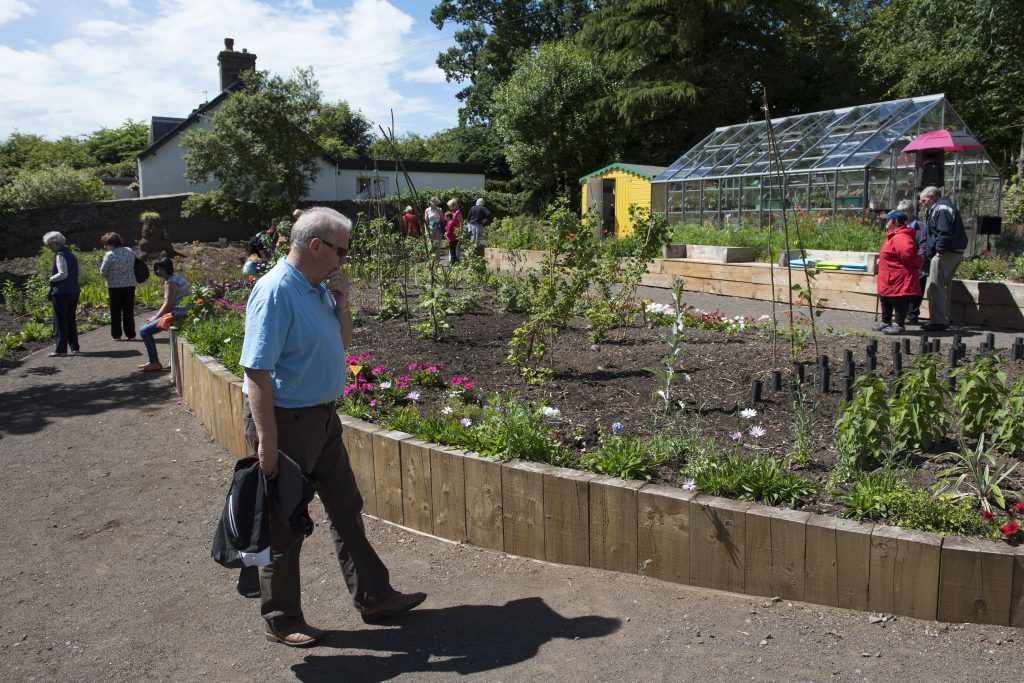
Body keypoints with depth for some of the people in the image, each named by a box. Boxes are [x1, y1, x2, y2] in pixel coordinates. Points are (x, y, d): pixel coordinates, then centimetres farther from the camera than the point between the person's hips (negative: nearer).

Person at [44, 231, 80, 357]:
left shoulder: (60, 255, -14)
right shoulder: (71, 255, 12)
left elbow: (63, 273, -22)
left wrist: (51, 279, -6)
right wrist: (70, 280, 12)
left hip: (61, 293, -8)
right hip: (74, 291, 8)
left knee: (60, 321, -2)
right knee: (71, 320, 15)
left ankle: (61, 349, 1)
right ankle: (74, 347, 18)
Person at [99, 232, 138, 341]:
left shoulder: (109, 255, -13)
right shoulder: (130, 251, 0)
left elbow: (103, 272, -9)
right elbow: (134, 266, 8)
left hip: (115, 286, -4)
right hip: (130, 284, 4)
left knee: (115, 312, 8)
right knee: (129, 311, 9)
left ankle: (116, 335, 13)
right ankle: (131, 335, 9)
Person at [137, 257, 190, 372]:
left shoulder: (171, 282, -12)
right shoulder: (173, 279, 19)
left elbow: (168, 305, -15)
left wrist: (155, 317, -4)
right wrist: (155, 316, 13)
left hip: (180, 315, -11)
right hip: (181, 314, 11)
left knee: (144, 331, -8)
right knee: (146, 328, 29)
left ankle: (155, 363, -2)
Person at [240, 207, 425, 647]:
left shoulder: (318, 288, 6)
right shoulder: (275, 292, -21)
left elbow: (341, 342, 19)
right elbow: (257, 371, -25)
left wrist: (342, 305, 0)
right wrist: (267, 442, -26)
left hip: (322, 417, 9)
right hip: (286, 422, -9)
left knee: (347, 509, 16)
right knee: (285, 526, 6)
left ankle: (372, 597, 30)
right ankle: (281, 620, 25)